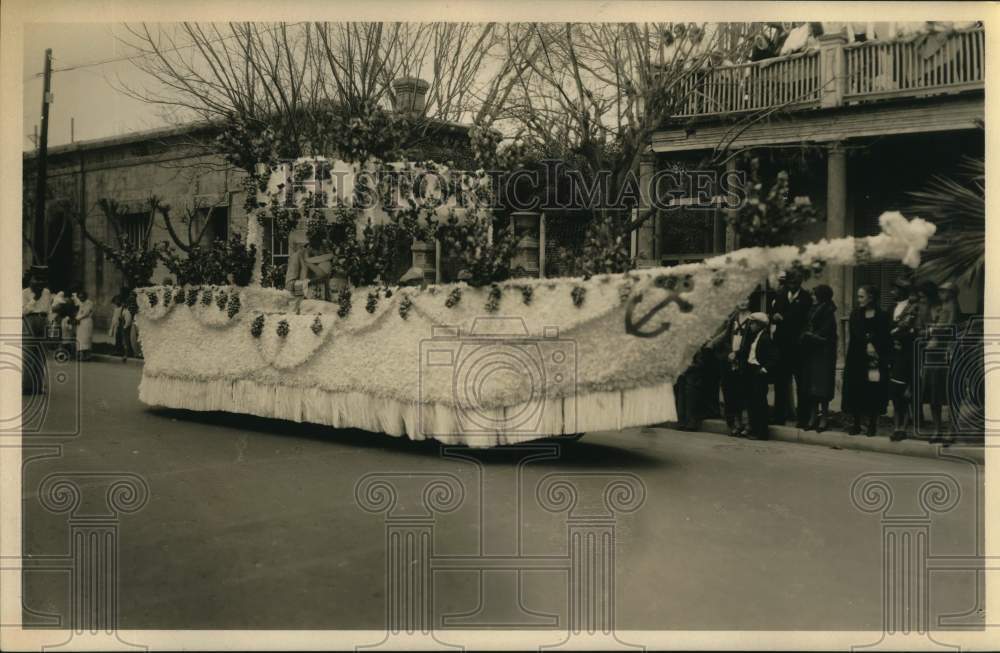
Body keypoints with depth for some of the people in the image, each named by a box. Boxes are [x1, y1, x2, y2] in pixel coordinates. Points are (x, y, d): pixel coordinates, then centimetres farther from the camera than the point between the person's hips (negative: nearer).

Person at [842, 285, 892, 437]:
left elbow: (885, 339, -1)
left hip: (875, 360, -2)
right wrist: (867, 344, -15)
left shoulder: (881, 316, -1)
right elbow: (854, 335, -3)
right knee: (856, 391, 2)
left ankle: (872, 424, 9)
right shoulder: (855, 314, 6)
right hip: (857, 358, 2)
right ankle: (856, 424, 10)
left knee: (873, 392, 0)